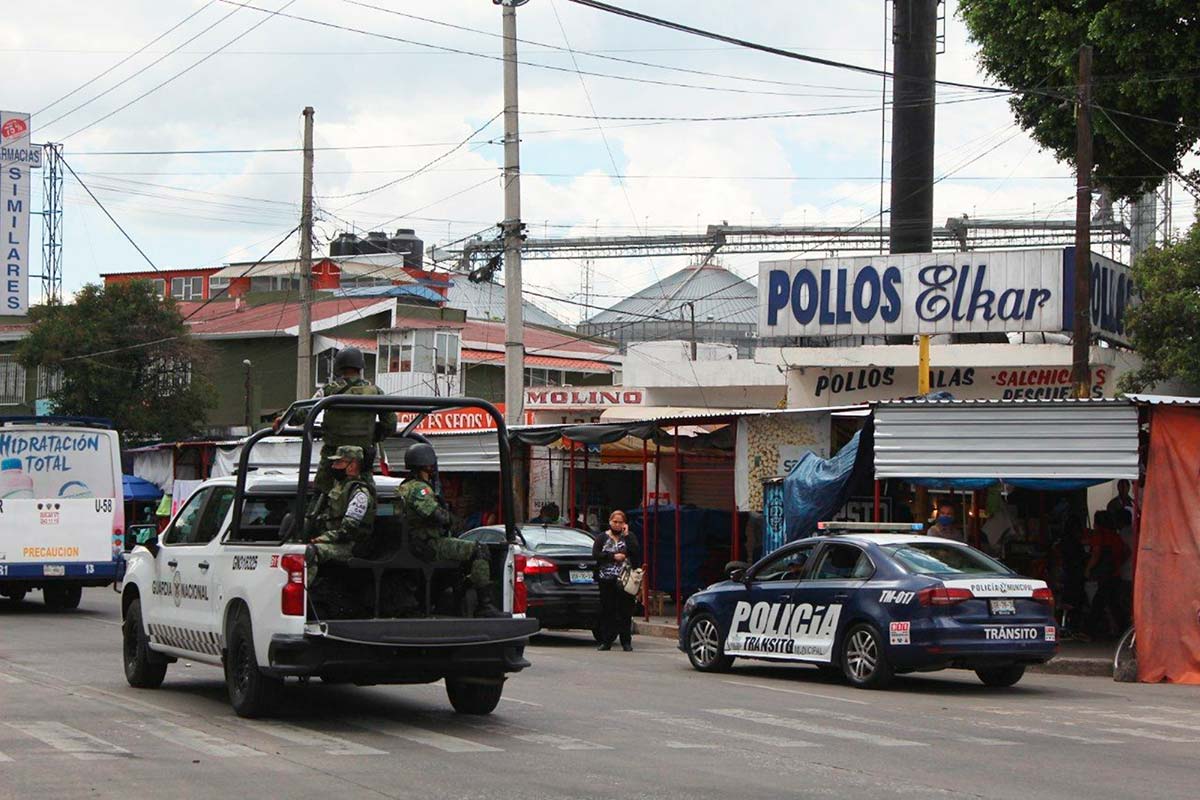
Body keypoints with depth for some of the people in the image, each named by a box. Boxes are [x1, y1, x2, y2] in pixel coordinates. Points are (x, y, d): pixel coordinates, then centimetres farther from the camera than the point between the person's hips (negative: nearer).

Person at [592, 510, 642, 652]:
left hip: (624, 581, 0)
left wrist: (626, 536, -4)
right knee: (607, 611, 0)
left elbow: (636, 552, -5)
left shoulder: (629, 537, 12)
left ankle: (626, 642, 2)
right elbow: (595, 554, -2)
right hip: (606, 580, 1)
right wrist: (613, 556, -9)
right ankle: (606, 641, 5)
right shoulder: (602, 538, 12)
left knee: (625, 611, -3)